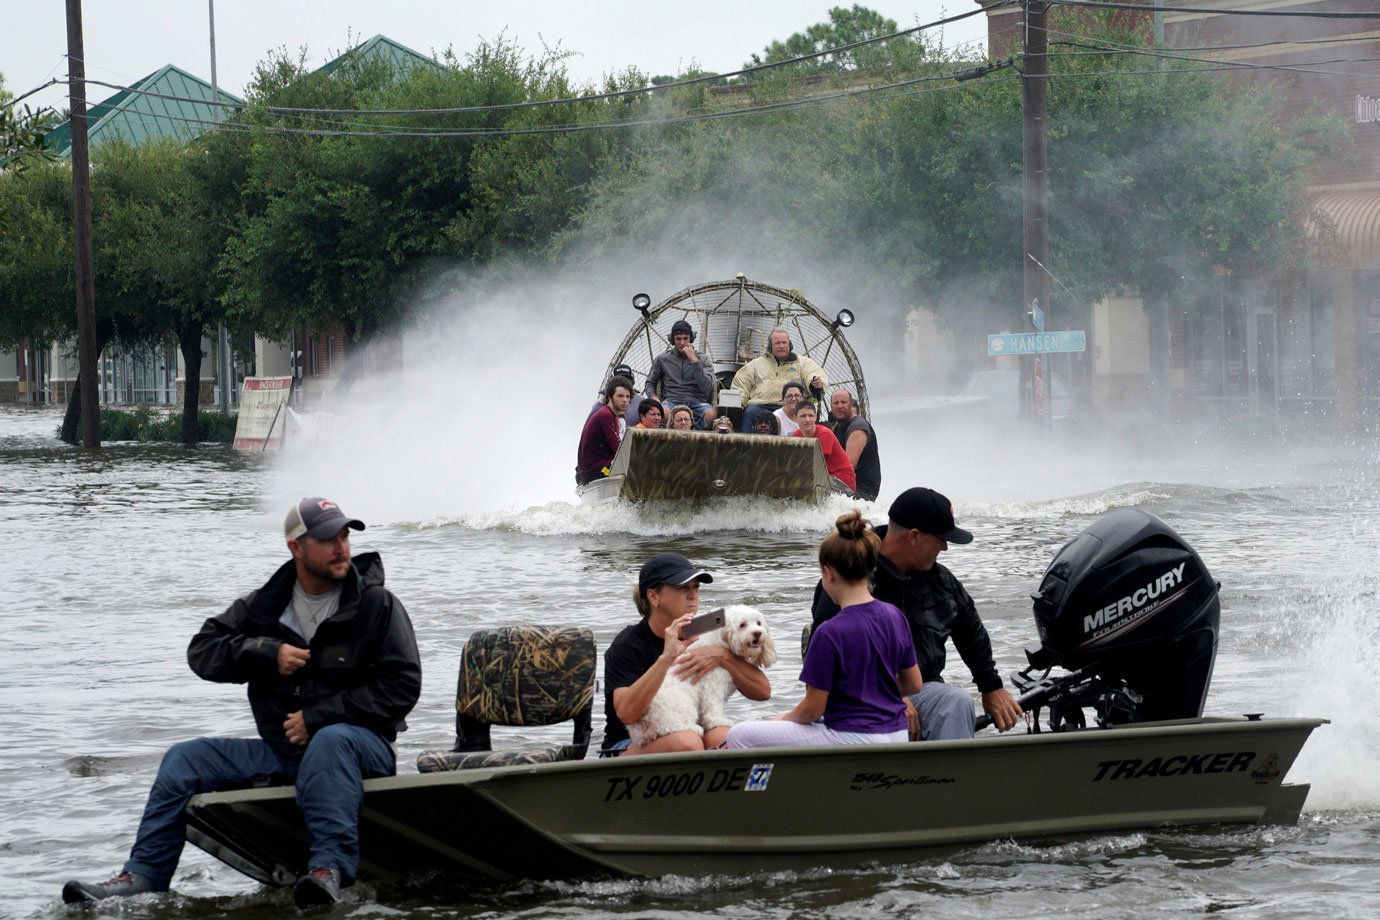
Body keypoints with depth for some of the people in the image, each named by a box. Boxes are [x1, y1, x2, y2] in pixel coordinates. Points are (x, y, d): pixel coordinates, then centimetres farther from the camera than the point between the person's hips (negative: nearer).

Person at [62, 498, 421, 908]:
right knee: (185, 759, -3)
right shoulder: (266, 604, 9)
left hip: (361, 742, -6)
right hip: (282, 749, 6)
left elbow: (401, 687, -10)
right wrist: (268, 653, -11)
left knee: (329, 740, -40)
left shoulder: (377, 605, -5)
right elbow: (202, 650, 7)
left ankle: (330, 869, -52)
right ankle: (143, 875, -6)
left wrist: (318, 718, -15)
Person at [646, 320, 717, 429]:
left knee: (711, 413, -36)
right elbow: (650, 383, 26)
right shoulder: (663, 359, 15)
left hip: (696, 403, 0)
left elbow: (706, 387, -6)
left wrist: (694, 360, -9)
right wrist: (653, 397, 2)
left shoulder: (702, 359, 9)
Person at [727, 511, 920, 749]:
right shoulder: (894, 616, 2)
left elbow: (812, 709, -12)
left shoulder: (831, 633, -18)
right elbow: (914, 684, 12)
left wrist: (784, 719, 8)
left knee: (740, 735, -3)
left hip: (853, 741, -8)